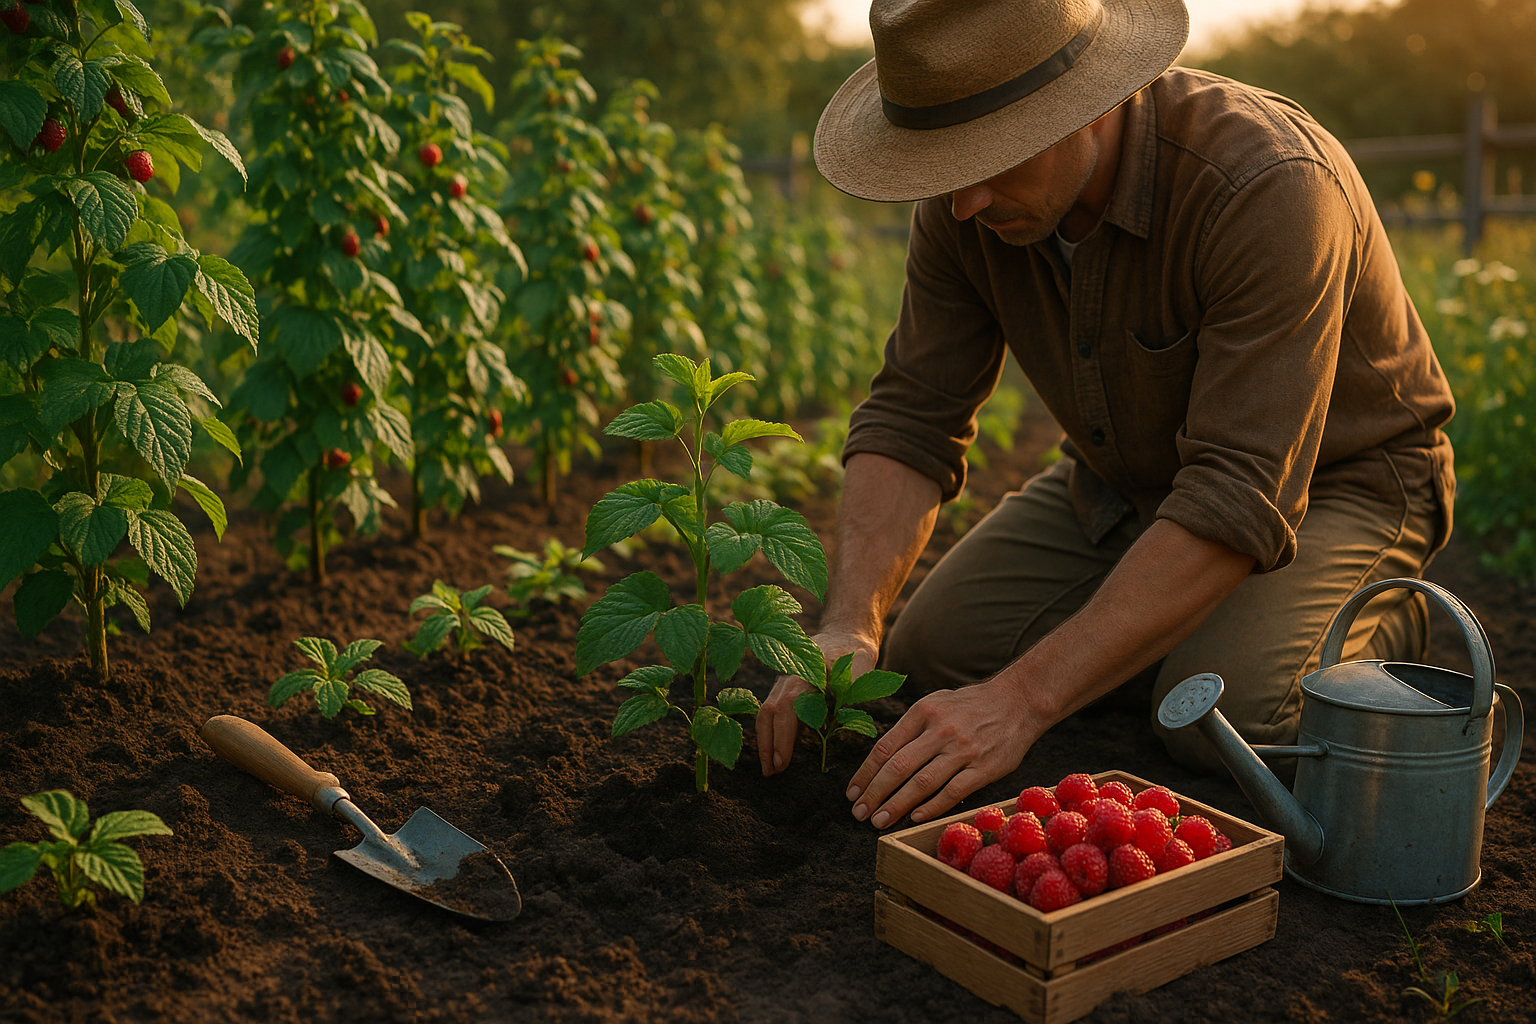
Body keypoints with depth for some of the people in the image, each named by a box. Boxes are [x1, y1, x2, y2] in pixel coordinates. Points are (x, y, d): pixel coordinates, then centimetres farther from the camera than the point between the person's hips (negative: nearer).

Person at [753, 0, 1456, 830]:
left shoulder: (1269, 189, -36)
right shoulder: (967, 201, -17)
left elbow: (1239, 502, -40)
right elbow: (911, 417, -13)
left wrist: (1021, 699, -43)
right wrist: (848, 625, -29)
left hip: (1334, 476, -5)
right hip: (1125, 478, 6)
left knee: (1225, 716, -30)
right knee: (926, 658, -7)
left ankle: (1377, 623, 4)